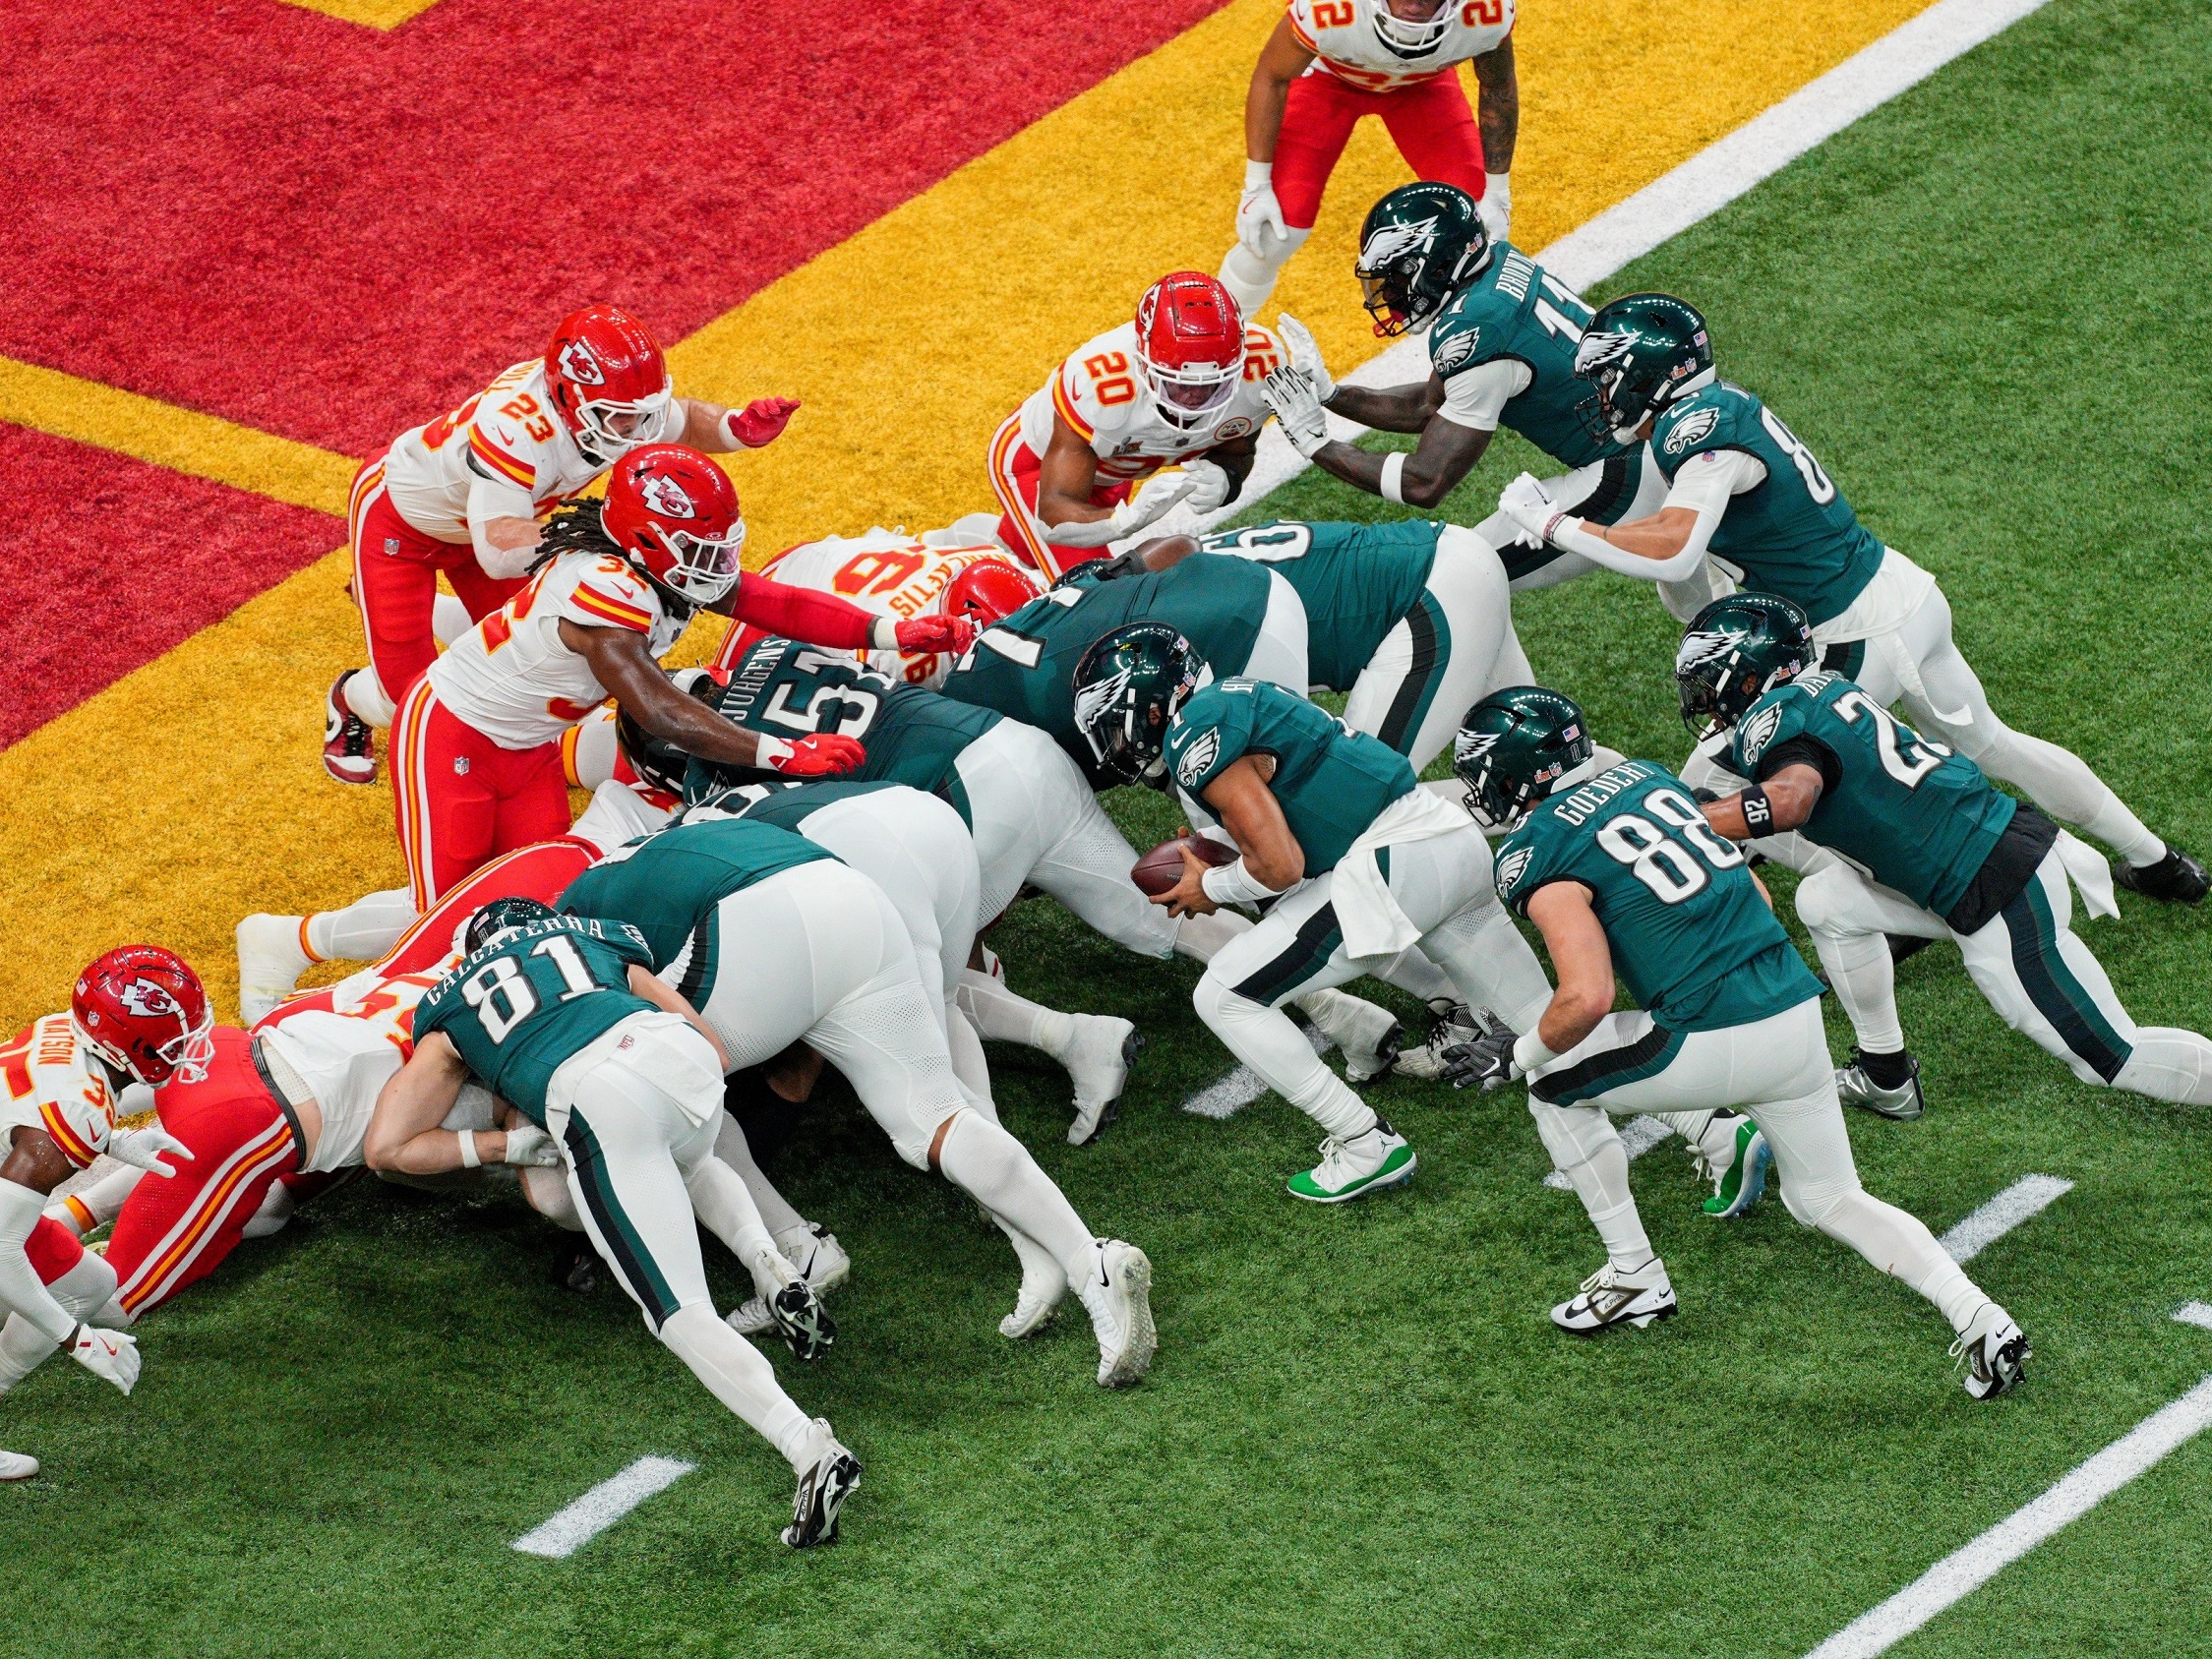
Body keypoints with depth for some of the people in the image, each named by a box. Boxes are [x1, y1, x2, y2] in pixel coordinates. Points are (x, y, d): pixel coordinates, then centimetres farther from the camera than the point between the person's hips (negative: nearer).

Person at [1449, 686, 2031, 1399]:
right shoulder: (1649, 776, 17)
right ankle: (1979, 1318, 4)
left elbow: (1586, 1000, -17)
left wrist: (1516, 1059, 1)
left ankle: (1635, 1280, 20)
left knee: (1556, 1088, 16)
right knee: (1831, 1200, 21)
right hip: (1800, 1014, 7)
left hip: (1718, 1043, -7)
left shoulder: (1543, 857, -7)